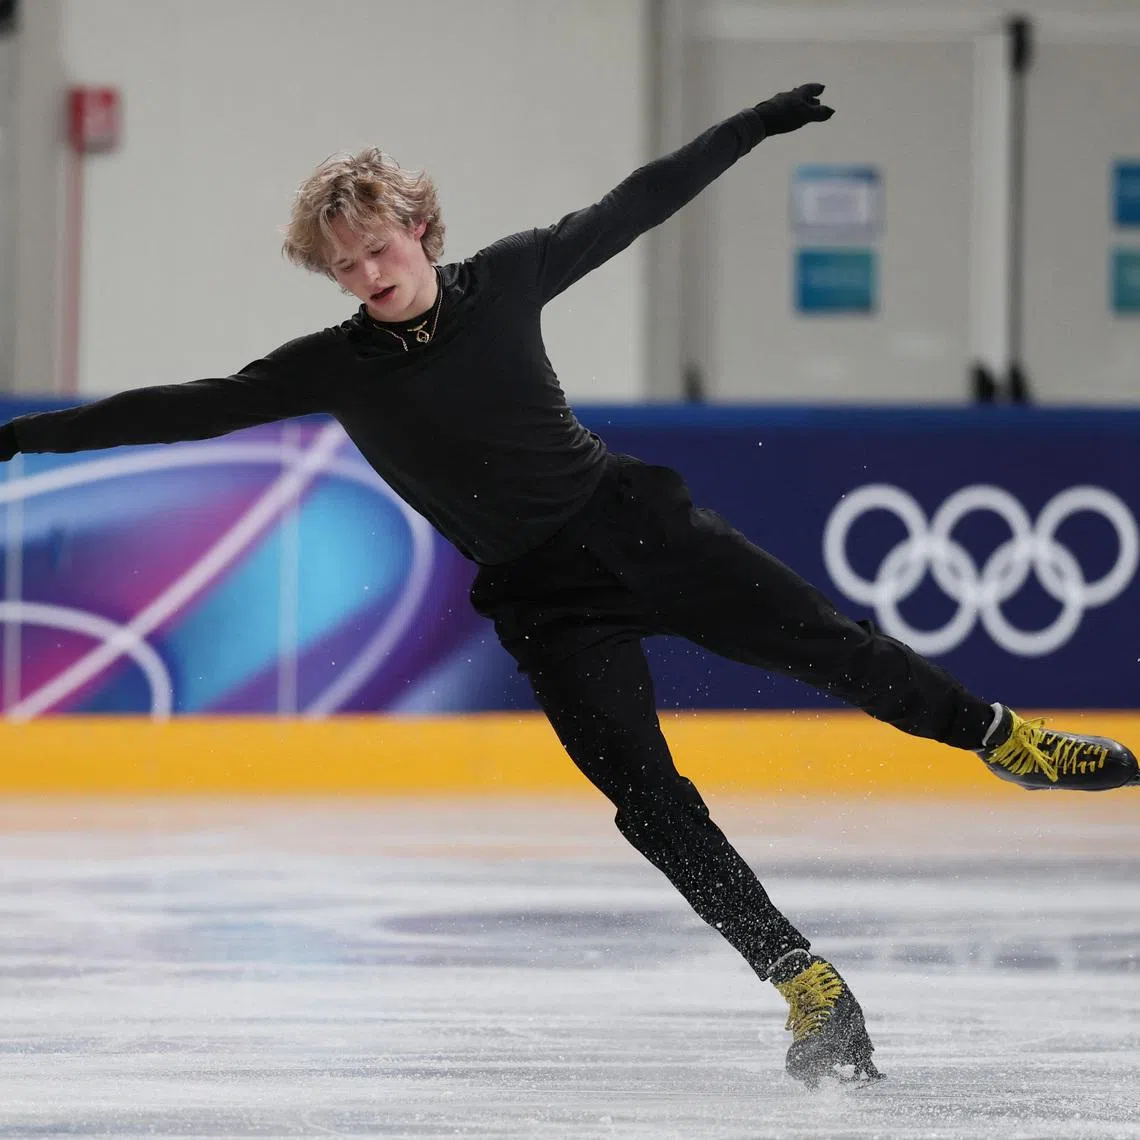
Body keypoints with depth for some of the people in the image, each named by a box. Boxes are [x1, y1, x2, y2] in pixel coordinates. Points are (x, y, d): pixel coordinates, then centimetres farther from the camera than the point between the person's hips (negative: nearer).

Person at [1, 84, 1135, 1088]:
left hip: (636, 521, 1)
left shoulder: (505, 279, -4)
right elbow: (193, 408, -5)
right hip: (544, 596, -1)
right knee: (649, 800, -12)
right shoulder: (338, 367, -6)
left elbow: (632, 208, 7)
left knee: (828, 643, -6)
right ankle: (806, 986, -9)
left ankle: (1003, 738, 14)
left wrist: (751, 125, 11)